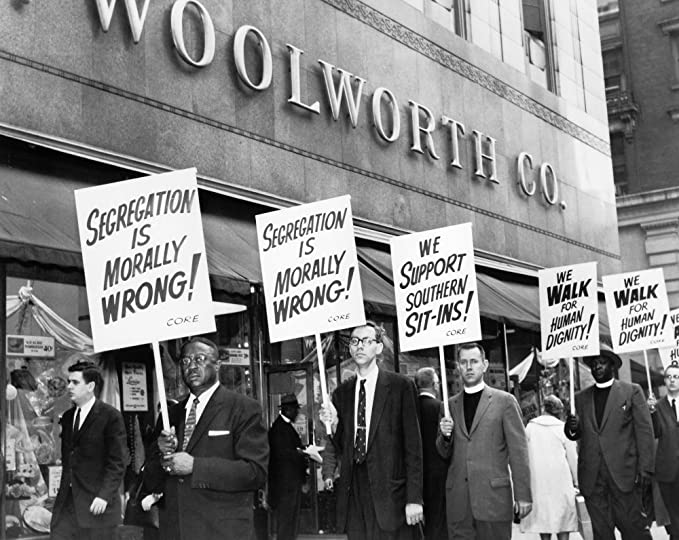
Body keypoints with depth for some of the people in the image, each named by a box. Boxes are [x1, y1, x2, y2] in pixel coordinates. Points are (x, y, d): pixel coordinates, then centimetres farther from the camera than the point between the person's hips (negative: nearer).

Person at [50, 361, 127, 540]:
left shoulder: (111, 416, -8)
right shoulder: (68, 416, 14)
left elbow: (117, 463, -11)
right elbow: (66, 457, 16)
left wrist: (104, 496, -17)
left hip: (97, 502, -6)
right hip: (66, 503, 6)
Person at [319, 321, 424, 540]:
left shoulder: (401, 386, -2)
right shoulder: (342, 393, 11)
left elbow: (413, 445, -4)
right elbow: (342, 450, 14)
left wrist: (414, 498, -9)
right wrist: (333, 425, -6)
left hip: (389, 495, -4)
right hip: (353, 493, 4)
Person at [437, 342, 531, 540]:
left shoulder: (504, 401, 2)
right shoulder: (450, 405, 13)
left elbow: (518, 451, 0)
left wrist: (523, 495, -5)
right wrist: (445, 436, -4)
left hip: (493, 496, -3)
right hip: (458, 499, 3)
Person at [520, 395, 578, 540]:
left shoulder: (530, 427, 2)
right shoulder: (563, 428, -2)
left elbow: (524, 455, 4)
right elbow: (572, 458, 2)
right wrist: (576, 481, 11)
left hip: (537, 479, 2)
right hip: (560, 479, -2)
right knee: (563, 520, 3)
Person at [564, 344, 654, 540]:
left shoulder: (632, 391, 5)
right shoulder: (581, 398, 14)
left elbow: (644, 432, 0)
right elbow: (577, 435, 14)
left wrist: (645, 470, -8)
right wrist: (571, 428, -10)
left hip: (623, 474, -3)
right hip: (592, 478, 3)